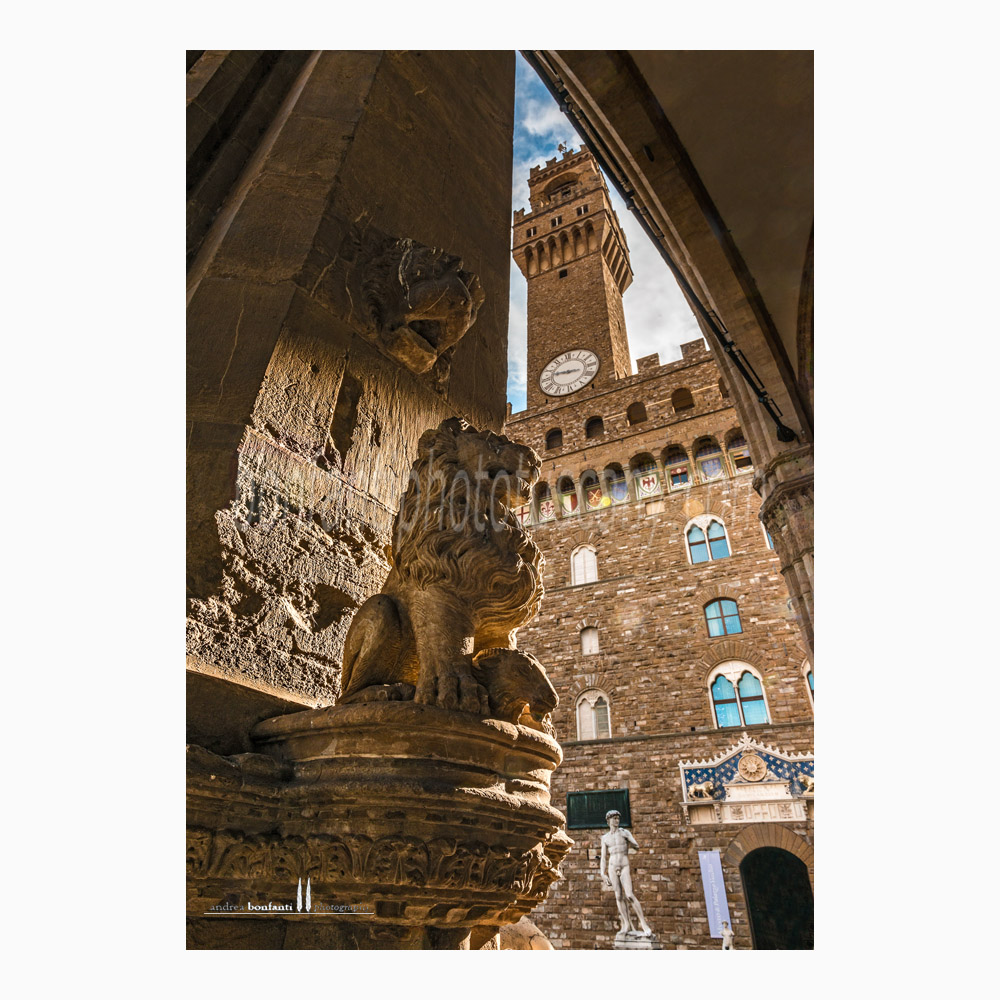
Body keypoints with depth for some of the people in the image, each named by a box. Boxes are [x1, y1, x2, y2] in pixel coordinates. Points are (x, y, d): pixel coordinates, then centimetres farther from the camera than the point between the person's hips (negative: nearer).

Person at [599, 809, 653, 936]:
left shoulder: (625, 833, 6)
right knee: (619, 896, -1)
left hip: (625, 868, -2)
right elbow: (603, 858, 5)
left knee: (629, 895, -15)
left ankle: (643, 922, -9)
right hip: (612, 868, 2)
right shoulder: (605, 838, 8)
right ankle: (626, 923, 7)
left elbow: (637, 846, -3)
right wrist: (603, 874, -4)